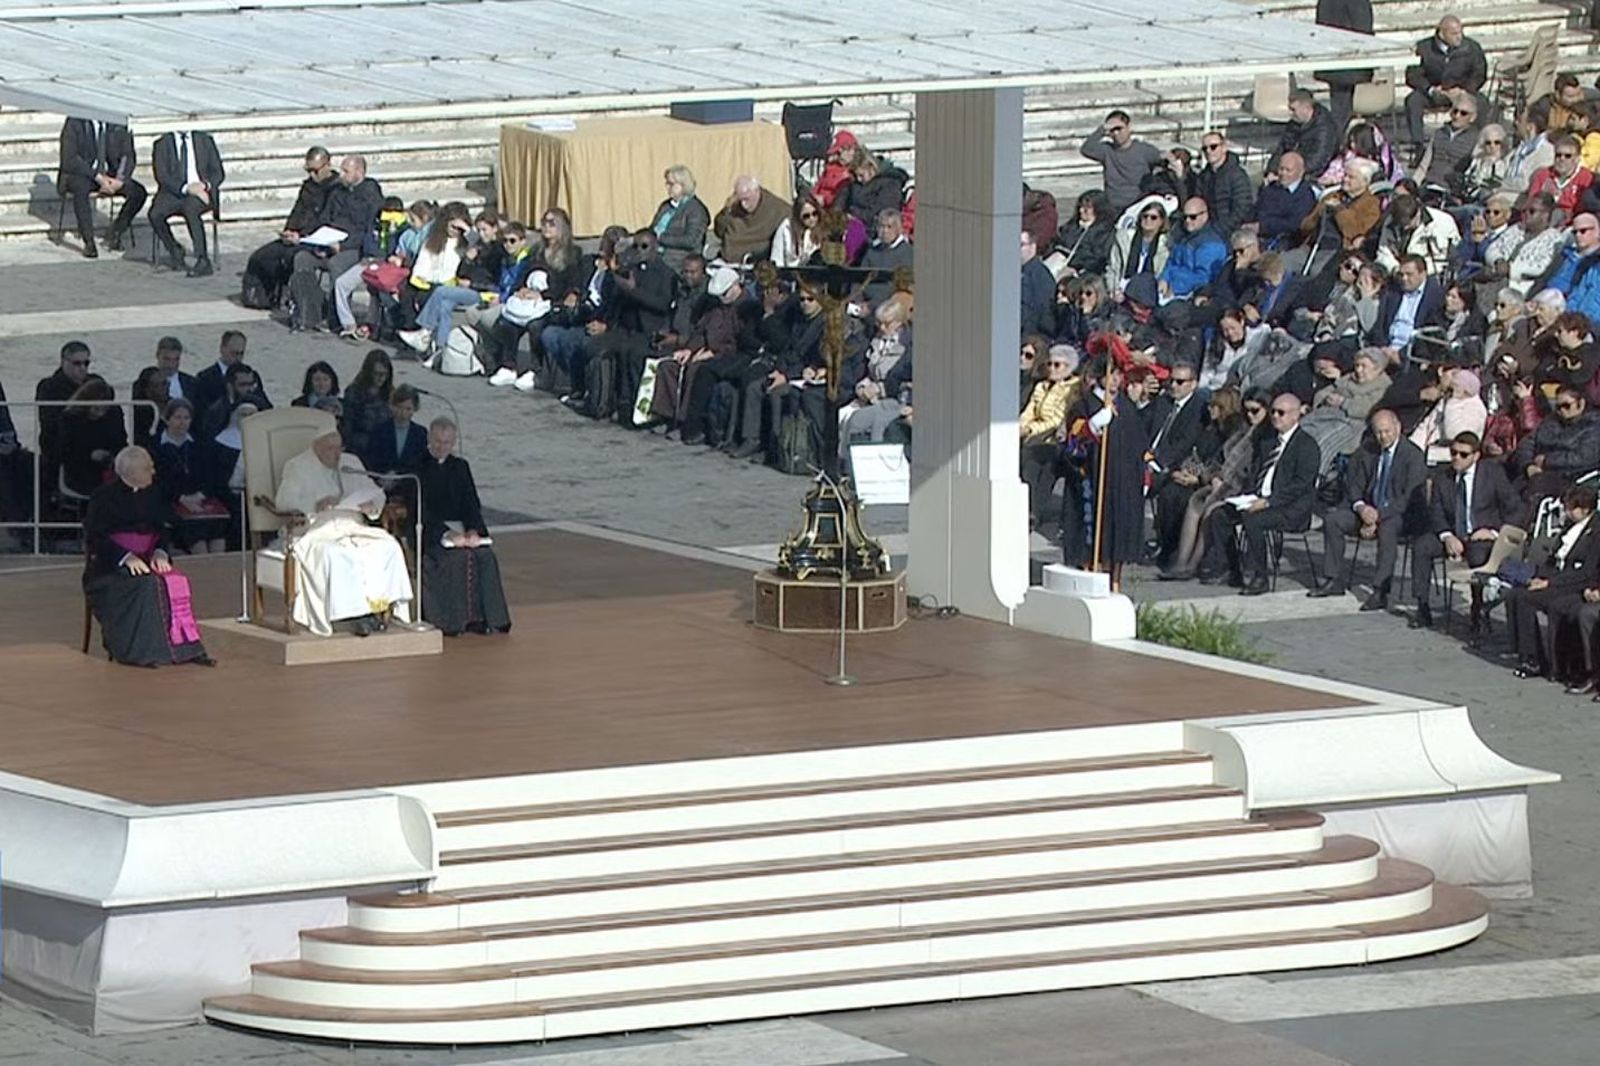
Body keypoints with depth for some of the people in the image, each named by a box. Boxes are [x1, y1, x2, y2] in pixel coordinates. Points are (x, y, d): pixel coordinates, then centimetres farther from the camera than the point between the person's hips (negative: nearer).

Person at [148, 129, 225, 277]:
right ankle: (175, 252, -5)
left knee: (191, 208, -36)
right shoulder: (163, 143, 9)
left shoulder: (205, 140, 14)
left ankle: (203, 262, -38)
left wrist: (205, 185, -12)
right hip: (174, 192, 1)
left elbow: (218, 173, 10)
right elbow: (162, 176, -3)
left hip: (201, 192, -1)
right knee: (155, 214, -29)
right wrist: (186, 188, -18)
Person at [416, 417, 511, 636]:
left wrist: (473, 530, -13)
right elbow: (423, 510, -11)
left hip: (459, 528, 5)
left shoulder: (460, 467, 16)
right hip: (430, 531, -5)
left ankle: (482, 617, -21)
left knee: (485, 556, -23)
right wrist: (446, 534, -24)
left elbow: (472, 503, 8)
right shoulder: (419, 468, -1)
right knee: (456, 557, -32)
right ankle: (452, 620, -29)